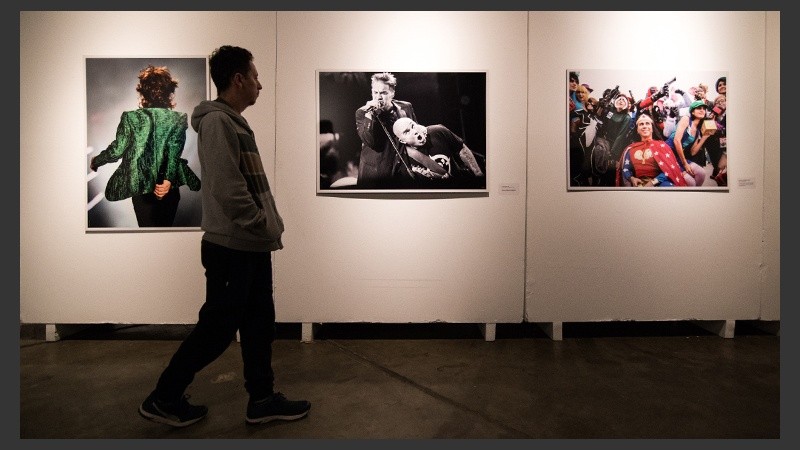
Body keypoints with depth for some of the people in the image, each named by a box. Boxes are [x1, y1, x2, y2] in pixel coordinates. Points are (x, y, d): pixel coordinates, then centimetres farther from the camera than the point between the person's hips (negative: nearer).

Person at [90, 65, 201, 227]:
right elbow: (174, 153, -14)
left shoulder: (132, 118, -6)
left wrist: (96, 161, 14)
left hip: (141, 187, -1)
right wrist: (168, 179, -17)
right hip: (169, 187, 1)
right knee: (166, 226, 16)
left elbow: (117, 150, -3)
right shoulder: (178, 119, -4)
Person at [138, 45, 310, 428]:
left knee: (259, 323, 13)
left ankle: (262, 399, 26)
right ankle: (164, 398, 22)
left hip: (252, 246, 9)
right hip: (231, 247, -9)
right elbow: (228, 190, -23)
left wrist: (270, 225, 10)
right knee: (217, 327, 3)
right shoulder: (217, 121, -14)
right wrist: (265, 225, -14)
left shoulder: (235, 122, 16)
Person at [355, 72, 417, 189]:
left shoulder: (406, 108, 5)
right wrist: (369, 115, -22)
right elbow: (371, 142, -16)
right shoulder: (362, 113, -3)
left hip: (405, 171, 3)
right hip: (376, 173, -2)